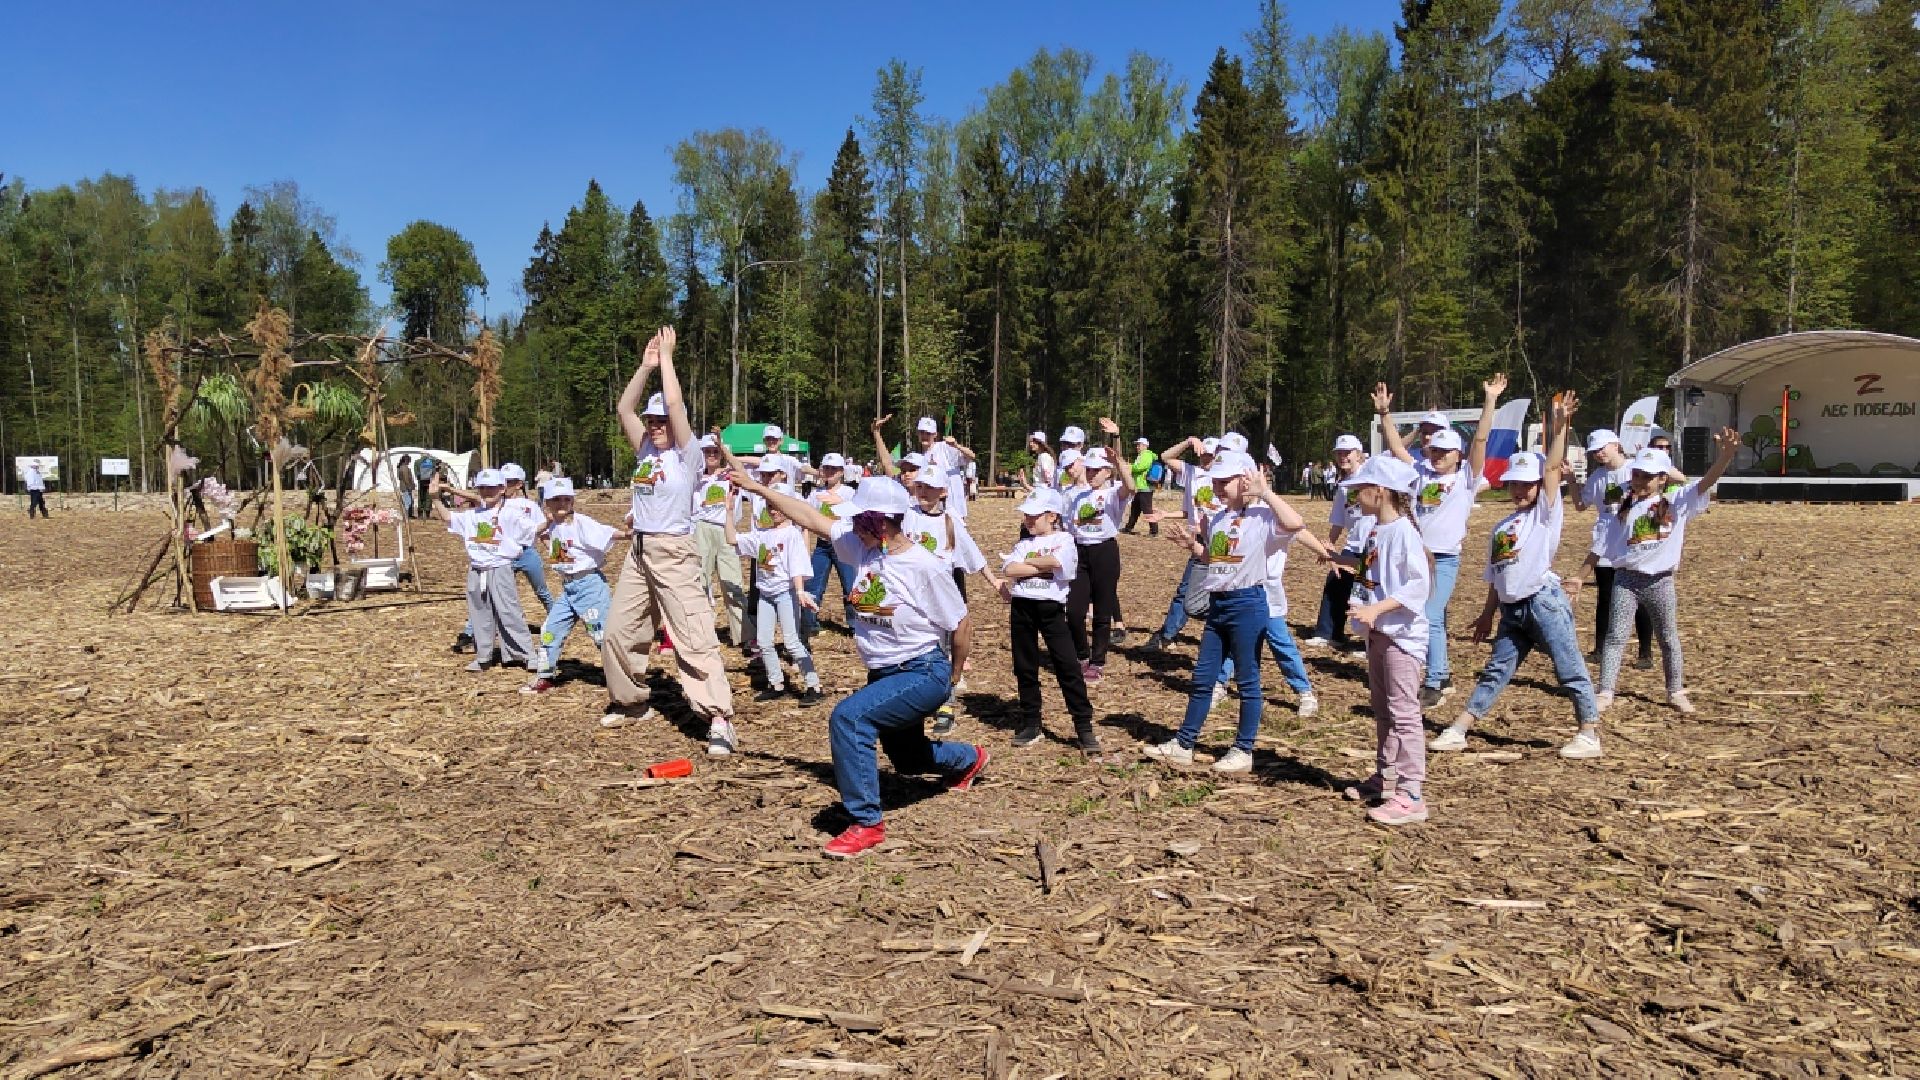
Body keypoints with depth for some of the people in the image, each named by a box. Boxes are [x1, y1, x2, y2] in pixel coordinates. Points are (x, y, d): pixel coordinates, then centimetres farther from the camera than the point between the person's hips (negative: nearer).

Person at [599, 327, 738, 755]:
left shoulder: (686, 453, -6)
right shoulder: (645, 451, 12)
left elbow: (674, 402, -16)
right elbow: (623, 408, 9)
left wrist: (667, 358, -5)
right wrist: (645, 366, 5)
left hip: (674, 553, -8)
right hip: (639, 551, 8)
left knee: (694, 639, -13)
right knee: (618, 632, 14)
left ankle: (720, 720, -14)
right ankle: (628, 702, 32)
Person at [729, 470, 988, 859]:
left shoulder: (924, 566, -22)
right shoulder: (860, 543, -5)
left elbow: (961, 625, -12)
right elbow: (810, 518, 2)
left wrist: (951, 680, -1)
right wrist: (757, 487, 2)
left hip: (923, 673, -8)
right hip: (883, 674, 8)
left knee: (847, 717, -29)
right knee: (906, 759, 26)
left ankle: (867, 823, -18)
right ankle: (969, 759, 58)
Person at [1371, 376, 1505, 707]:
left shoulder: (1466, 477, -1)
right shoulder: (1420, 471, 11)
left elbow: (1480, 439, -9)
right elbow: (1395, 446, 7)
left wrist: (1490, 401, -16)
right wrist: (1384, 413, -2)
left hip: (1445, 560, -5)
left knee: (1431, 619, -12)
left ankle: (1433, 686, -2)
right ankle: (1442, 674, 28)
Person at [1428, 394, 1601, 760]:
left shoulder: (1546, 512, 2)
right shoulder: (1502, 527, 18)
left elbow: (1552, 467, -10)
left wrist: (1559, 425, -18)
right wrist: (1488, 614, 19)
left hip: (1544, 602, -6)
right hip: (1511, 610, 6)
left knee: (1570, 670, -2)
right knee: (1495, 671, 9)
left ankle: (1590, 732, 9)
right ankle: (1458, 730, 10)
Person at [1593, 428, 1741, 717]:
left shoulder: (1677, 502, -3)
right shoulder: (1624, 508, 3)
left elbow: (1707, 481, -19)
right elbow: (1606, 547, 8)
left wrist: (1725, 456, -36)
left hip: (1660, 581, 0)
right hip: (1626, 579, 1)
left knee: (1669, 638, 13)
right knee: (1615, 636, -2)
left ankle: (1676, 692, 28)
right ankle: (1605, 693, 1)